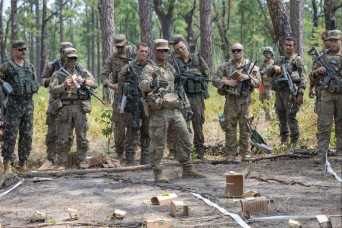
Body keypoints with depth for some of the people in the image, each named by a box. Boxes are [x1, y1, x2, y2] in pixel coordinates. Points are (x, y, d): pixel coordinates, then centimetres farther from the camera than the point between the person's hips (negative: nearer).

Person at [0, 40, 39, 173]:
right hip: (13, 105, -5)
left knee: (27, 136, 5)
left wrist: (30, 90, 6)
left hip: (28, 104, 5)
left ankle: (23, 164, 11)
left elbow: (35, 84, 21)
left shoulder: (30, 66, 13)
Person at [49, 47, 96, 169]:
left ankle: (81, 161, 10)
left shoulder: (83, 72, 13)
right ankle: (62, 163, 5)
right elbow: (52, 89, -4)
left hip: (80, 107, 1)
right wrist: (64, 85, -20)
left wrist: (83, 81, -17)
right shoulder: (57, 74, 9)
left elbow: (94, 84, 1)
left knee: (82, 136, 1)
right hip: (64, 108, -1)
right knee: (63, 138, -1)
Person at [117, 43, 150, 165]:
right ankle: (130, 162, 3)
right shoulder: (128, 67, -2)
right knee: (132, 133, -2)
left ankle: (146, 161, 15)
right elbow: (120, 85, 0)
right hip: (132, 105, -4)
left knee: (147, 133, 8)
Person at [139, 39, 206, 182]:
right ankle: (158, 173, 5)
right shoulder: (150, 68, -5)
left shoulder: (171, 68, 19)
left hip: (175, 111, 7)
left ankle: (187, 170, 17)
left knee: (186, 140, 7)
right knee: (158, 143, -3)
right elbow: (142, 85, -23)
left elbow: (179, 88, 25)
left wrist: (187, 106, 18)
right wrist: (152, 83, -45)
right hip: (160, 112, -7)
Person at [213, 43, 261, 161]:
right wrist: (226, 82, -14)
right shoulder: (225, 66, 4)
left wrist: (248, 77, -15)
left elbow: (258, 82, 2)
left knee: (245, 128, 4)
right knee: (230, 128, 2)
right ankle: (230, 154, 7)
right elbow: (215, 80, 1)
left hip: (245, 101, 0)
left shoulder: (251, 66, 6)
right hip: (230, 101, 0)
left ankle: (245, 153, 12)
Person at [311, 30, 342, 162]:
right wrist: (317, 71, -9)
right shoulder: (323, 56, 8)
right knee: (324, 124, -3)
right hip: (327, 95, 0)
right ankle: (321, 154, -3)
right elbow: (314, 75, 13)